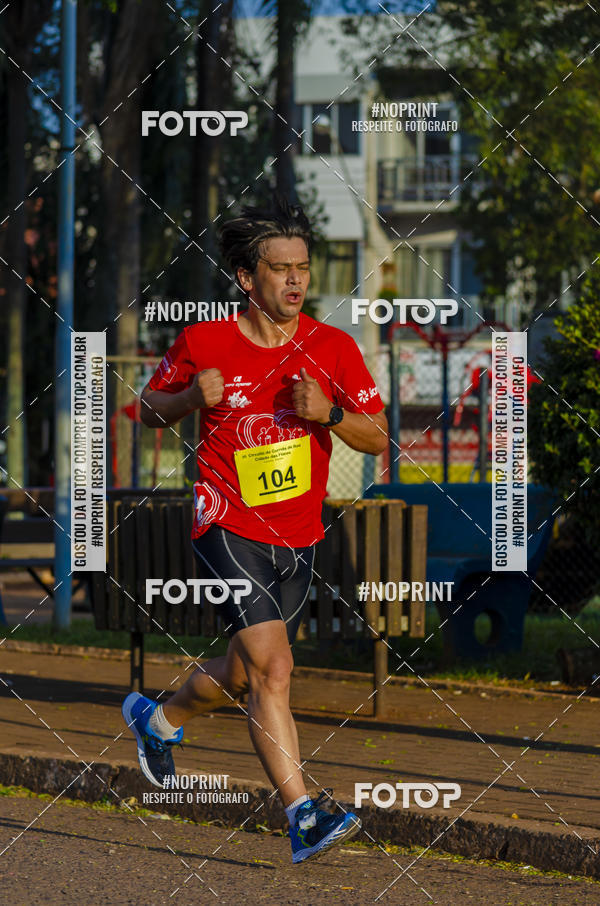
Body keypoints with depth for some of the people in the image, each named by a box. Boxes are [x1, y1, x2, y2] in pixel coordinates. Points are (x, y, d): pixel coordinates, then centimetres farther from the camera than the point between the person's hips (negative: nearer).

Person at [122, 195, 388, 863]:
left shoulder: (332, 348, 0)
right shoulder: (203, 343, -6)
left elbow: (378, 438, 3)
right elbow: (150, 411, 9)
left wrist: (329, 413, -17)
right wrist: (191, 398, -13)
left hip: (298, 538, 5)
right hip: (228, 526, -4)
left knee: (242, 674, 17)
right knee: (272, 667, -19)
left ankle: (159, 719, 47)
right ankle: (302, 817, -22)